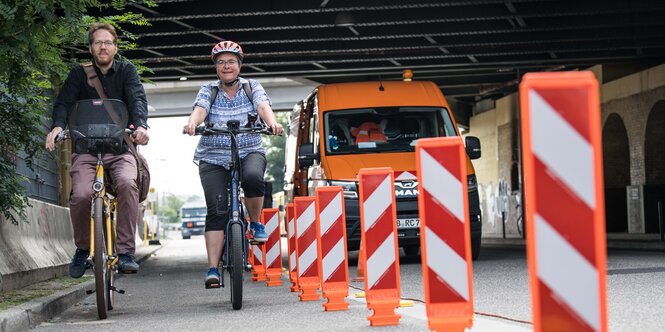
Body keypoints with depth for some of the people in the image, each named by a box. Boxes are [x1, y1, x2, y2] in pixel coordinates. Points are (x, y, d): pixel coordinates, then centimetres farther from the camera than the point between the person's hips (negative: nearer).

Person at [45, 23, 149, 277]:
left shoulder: (126, 71, 8)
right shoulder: (79, 74, 9)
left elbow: (138, 99, -8)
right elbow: (64, 102, -6)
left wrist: (140, 125, -30)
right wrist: (57, 126, -28)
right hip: (86, 148, 0)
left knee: (127, 183, -32)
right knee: (81, 195, -25)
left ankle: (125, 251, -27)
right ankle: (82, 249, 2)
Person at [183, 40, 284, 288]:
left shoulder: (252, 87, 7)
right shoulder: (208, 91, 6)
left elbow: (263, 107, -12)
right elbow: (200, 109, -13)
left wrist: (272, 123, -36)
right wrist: (192, 124, -38)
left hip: (249, 152, 0)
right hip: (214, 157, 0)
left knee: (253, 177, -35)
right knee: (217, 211, -13)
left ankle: (256, 223, -8)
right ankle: (213, 269, -15)